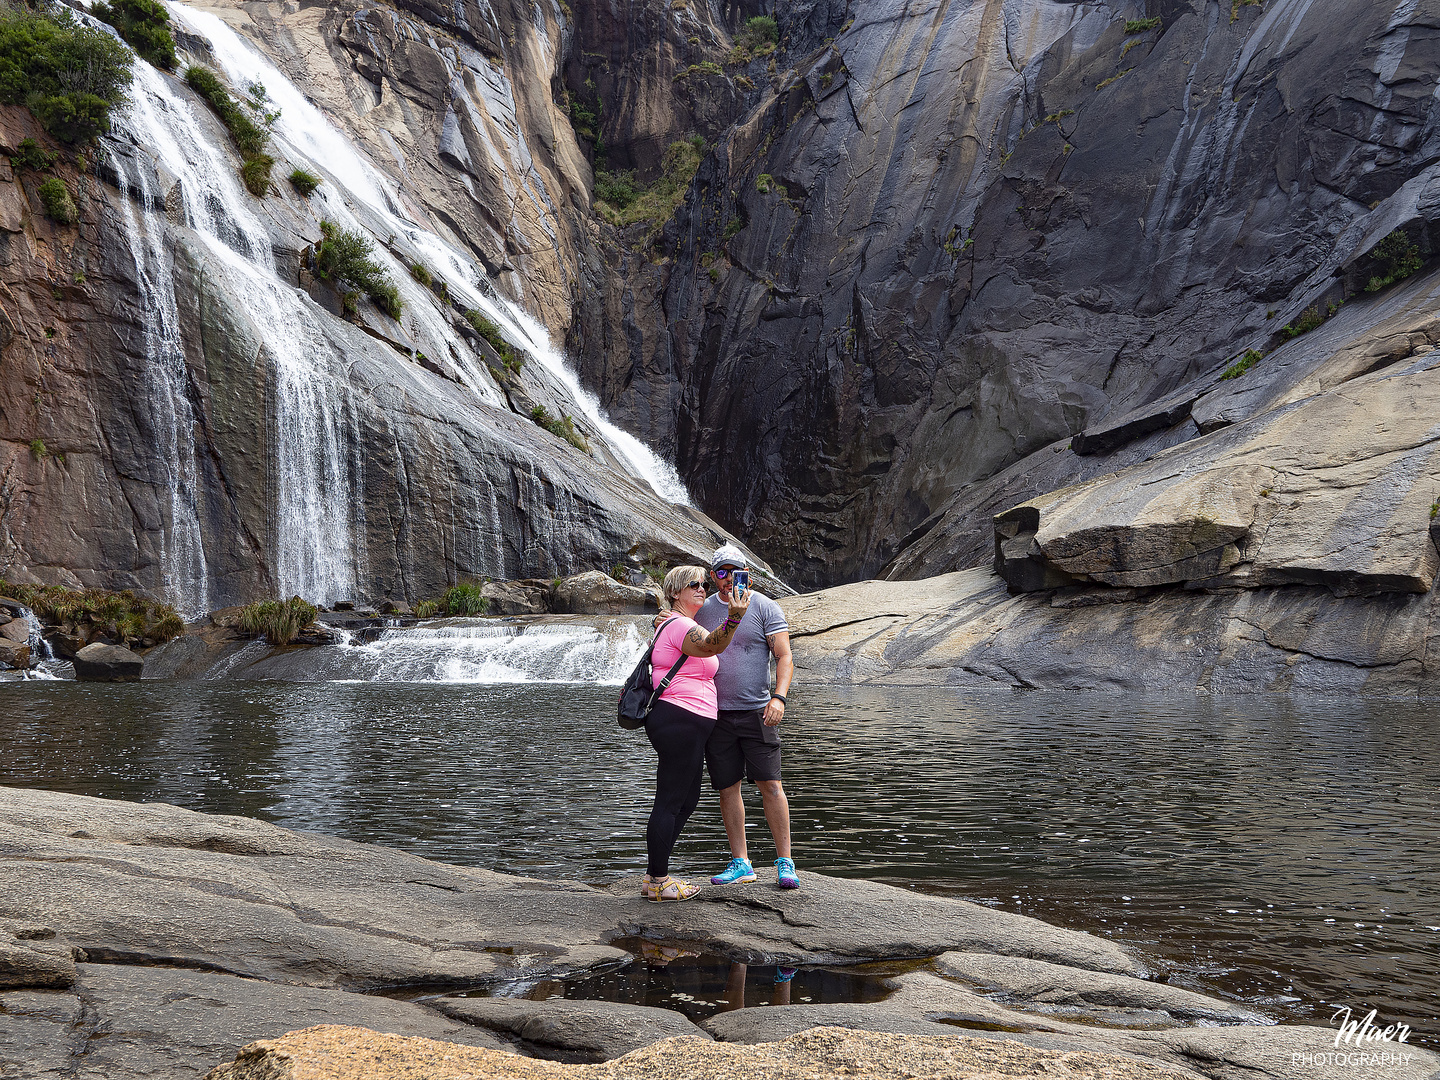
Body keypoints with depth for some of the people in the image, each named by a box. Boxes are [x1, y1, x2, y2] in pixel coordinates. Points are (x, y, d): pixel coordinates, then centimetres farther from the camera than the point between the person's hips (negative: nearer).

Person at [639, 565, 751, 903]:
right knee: (670, 801, -6)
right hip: (679, 721, -11)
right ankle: (658, 881, 0)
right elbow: (711, 645, -36)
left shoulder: (675, 625, 21)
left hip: (685, 725, 11)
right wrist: (734, 618, -53)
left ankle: (653, 876, 21)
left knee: (686, 799, 16)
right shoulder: (680, 625, -14)